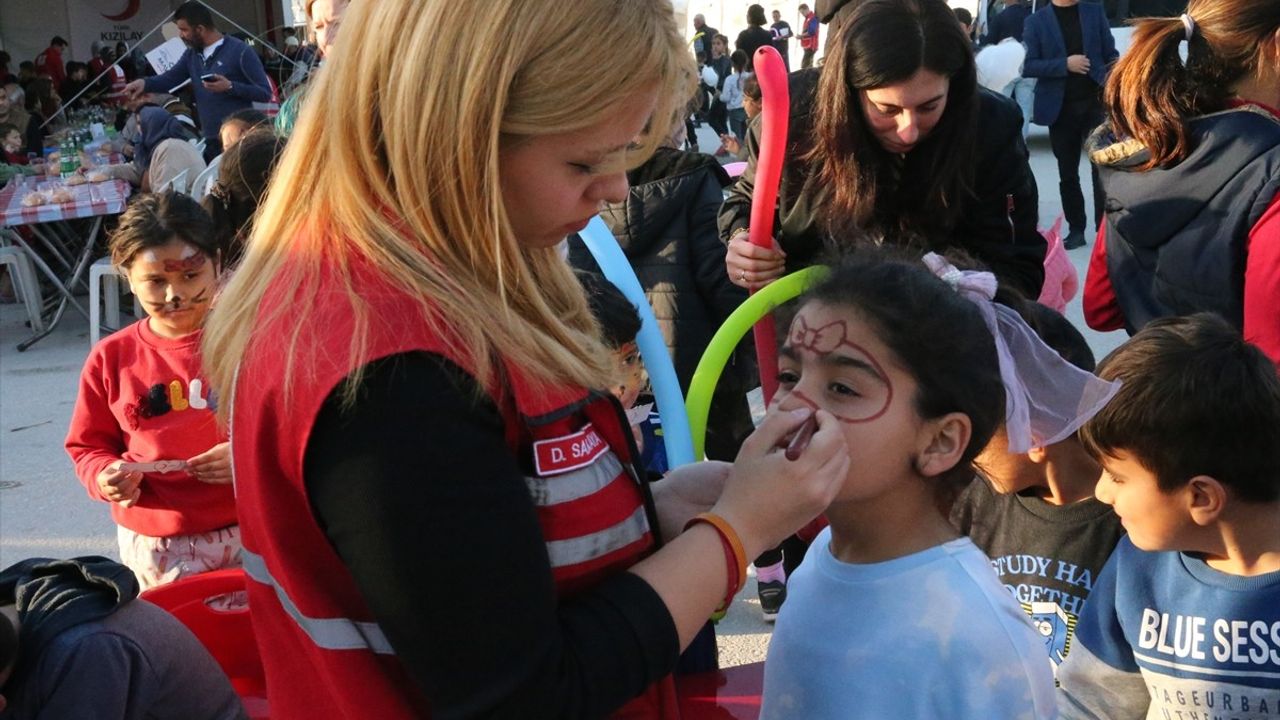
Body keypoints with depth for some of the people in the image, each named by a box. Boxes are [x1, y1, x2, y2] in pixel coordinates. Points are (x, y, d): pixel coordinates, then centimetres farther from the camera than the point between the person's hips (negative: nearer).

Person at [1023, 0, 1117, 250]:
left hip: (1095, 102, 0)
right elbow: (1027, 66, -5)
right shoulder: (1036, 21, 2)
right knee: (1068, 173, 7)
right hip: (1061, 109, 0)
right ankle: (1076, 229, 17)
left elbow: (1111, 55, 8)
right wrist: (1064, 64, -15)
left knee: (1103, 166, -3)